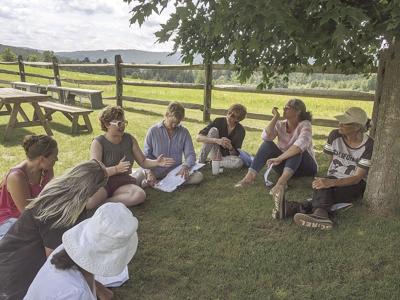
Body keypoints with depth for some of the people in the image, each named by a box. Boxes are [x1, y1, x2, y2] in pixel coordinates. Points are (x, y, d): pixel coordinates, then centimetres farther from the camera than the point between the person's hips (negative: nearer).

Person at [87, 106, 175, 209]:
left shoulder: (130, 139, 7)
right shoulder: (98, 143, -6)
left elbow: (143, 161, 12)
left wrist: (156, 162, -9)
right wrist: (116, 169, -32)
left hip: (123, 183, 5)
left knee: (140, 195, -32)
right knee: (88, 202, -39)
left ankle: (101, 203, -21)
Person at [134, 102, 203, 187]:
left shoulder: (184, 132, 4)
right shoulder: (153, 131, 0)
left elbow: (190, 154, 1)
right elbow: (146, 155, 1)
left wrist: (185, 166, -22)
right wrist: (149, 172, -18)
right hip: (155, 171, -3)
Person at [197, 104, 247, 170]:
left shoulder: (241, 131, -11)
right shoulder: (219, 122, -13)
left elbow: (236, 154, -9)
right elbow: (199, 137, -22)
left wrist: (230, 147, -32)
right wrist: (217, 140, -36)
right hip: (215, 155, 0)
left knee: (239, 162, -35)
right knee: (213, 130, -25)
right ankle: (200, 162, -22)